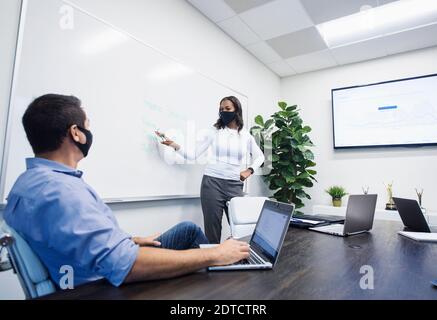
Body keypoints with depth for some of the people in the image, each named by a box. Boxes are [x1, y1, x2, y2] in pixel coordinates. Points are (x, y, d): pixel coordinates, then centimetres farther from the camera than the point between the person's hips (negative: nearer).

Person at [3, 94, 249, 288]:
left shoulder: (34, 180, 4)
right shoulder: (57, 189, -32)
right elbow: (126, 266, -39)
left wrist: (129, 242, 11)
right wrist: (214, 255, -31)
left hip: (106, 274, 9)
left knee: (189, 229, 12)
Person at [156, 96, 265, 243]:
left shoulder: (246, 136, 10)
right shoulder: (214, 131, 5)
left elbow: (260, 156, 23)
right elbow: (193, 155, 0)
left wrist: (250, 170, 6)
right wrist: (174, 145, -14)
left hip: (235, 185, 2)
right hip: (212, 183, -2)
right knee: (212, 227, 2)